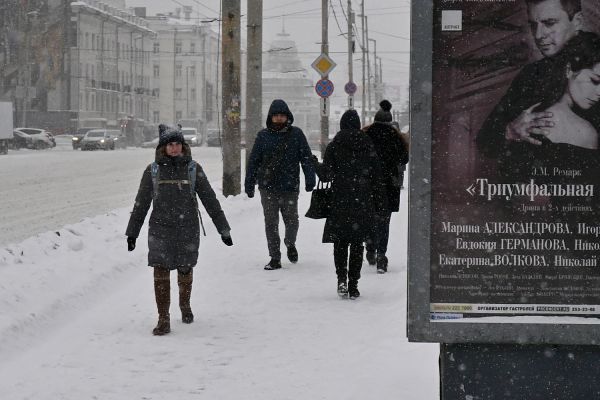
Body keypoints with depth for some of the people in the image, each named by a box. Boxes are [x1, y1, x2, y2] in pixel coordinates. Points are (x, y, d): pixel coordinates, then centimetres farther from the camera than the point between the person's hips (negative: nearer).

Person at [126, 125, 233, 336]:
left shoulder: (193, 169, 1)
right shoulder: (153, 171, 2)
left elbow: (210, 200, 5)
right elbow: (141, 204, 11)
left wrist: (223, 228, 5)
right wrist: (132, 232, 13)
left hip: (188, 229, 0)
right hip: (160, 229, 0)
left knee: (185, 271, 11)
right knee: (161, 274, -8)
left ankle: (185, 306, 38)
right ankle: (163, 319, -3)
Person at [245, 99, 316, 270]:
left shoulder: (296, 134, 1)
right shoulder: (263, 136, 3)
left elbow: (306, 158, 2)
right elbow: (253, 161, 7)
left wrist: (310, 179, -8)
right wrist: (249, 184, 5)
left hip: (290, 187, -1)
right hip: (268, 188, 1)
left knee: (291, 221, 7)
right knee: (271, 224, 2)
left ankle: (290, 244, 36)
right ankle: (275, 258, 10)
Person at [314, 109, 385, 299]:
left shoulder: (334, 146, -3)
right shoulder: (368, 145, 2)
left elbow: (327, 175, -6)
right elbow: (377, 175, 3)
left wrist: (316, 164, 14)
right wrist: (379, 201, 9)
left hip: (340, 202, -1)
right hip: (363, 202, 1)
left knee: (340, 241, 9)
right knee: (357, 242, 7)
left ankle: (342, 279, -9)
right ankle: (353, 285, 4)